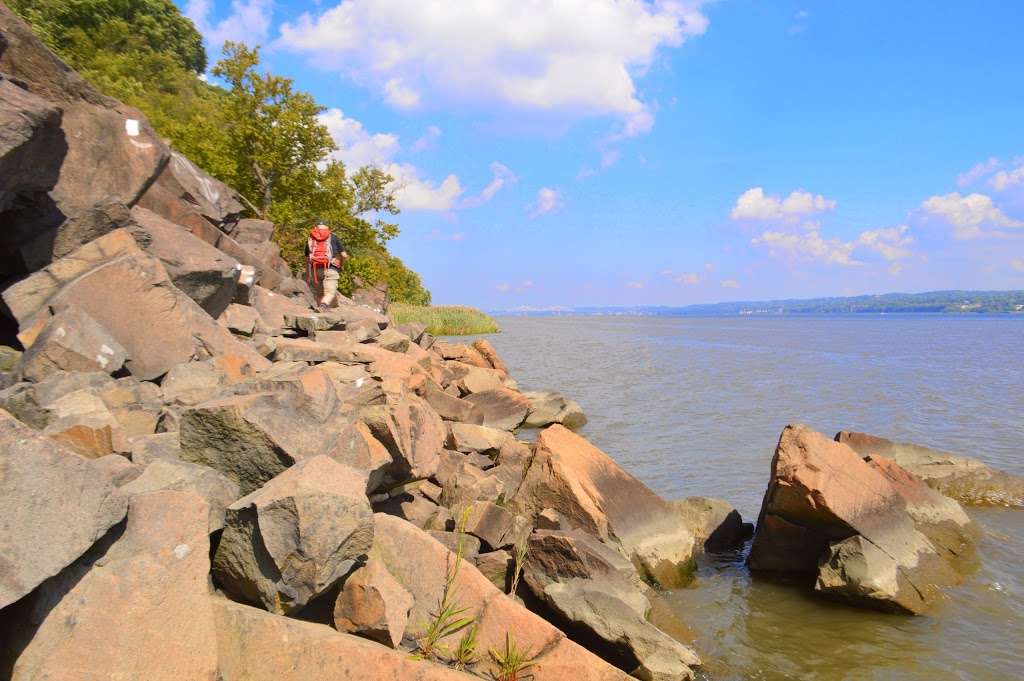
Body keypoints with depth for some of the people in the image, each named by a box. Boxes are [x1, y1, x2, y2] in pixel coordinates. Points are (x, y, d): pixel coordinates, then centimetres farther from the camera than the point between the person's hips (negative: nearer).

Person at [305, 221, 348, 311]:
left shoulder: (310, 239, 19)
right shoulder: (333, 237, 13)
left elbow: (307, 260, 18)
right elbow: (344, 256, 7)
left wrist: (307, 276, 24)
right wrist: (341, 264, 26)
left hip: (315, 269, 3)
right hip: (330, 270, -3)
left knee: (320, 294, 16)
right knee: (330, 294, -11)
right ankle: (323, 307, -39)